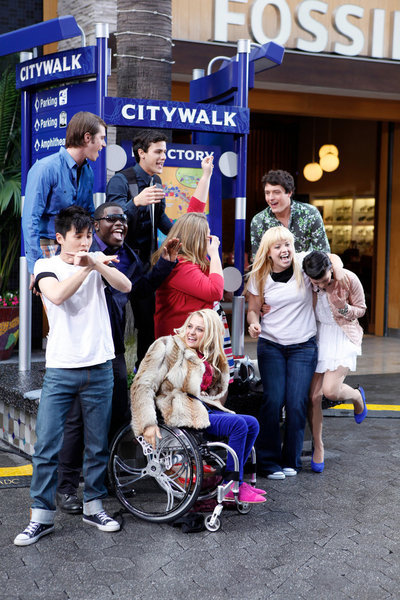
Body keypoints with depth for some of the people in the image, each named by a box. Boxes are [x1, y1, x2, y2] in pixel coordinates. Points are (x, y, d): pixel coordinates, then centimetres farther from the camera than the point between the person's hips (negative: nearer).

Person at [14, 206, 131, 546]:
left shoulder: (98, 261, 8)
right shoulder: (46, 265, 3)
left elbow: (126, 286, -10)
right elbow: (57, 295, -17)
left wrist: (97, 264, -24)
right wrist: (86, 268, -17)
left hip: (99, 368, 2)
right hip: (60, 370, -2)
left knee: (98, 446, 9)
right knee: (46, 446, -3)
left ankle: (94, 506, 24)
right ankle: (42, 516, 8)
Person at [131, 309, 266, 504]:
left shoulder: (210, 358, 13)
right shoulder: (167, 347, -7)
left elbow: (216, 391, 27)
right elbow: (142, 385, -13)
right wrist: (148, 423, -23)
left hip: (203, 408, 8)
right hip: (180, 414, -8)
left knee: (252, 424, -7)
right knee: (238, 425, -21)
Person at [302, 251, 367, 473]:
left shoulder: (349, 279, -17)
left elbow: (361, 310, -3)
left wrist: (344, 309, -24)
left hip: (343, 336, -3)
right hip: (317, 336, 3)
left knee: (330, 390, -20)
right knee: (313, 397, -1)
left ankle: (357, 396, 18)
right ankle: (318, 448, 19)